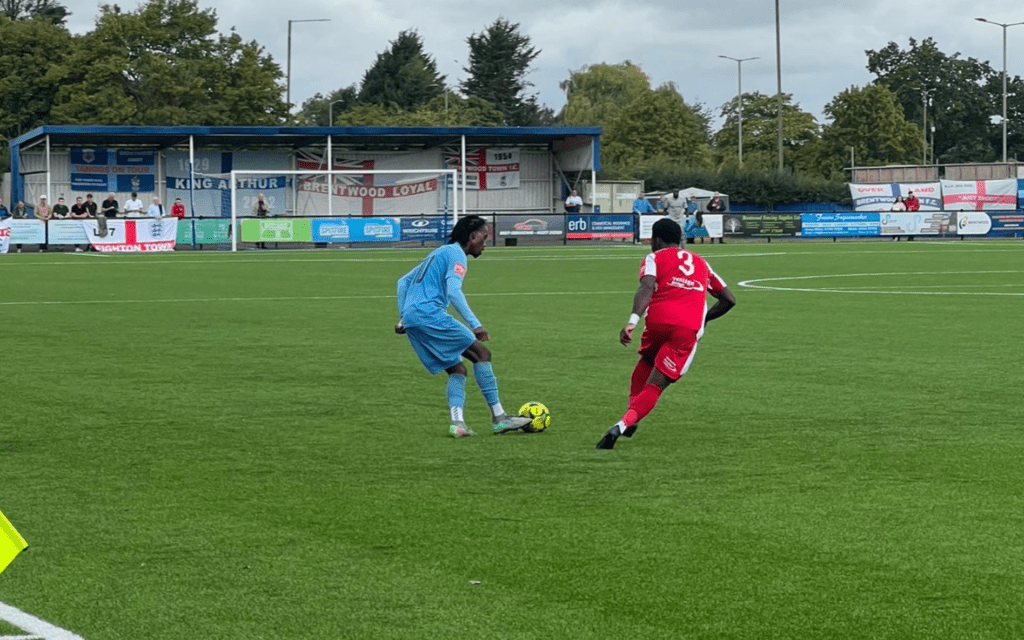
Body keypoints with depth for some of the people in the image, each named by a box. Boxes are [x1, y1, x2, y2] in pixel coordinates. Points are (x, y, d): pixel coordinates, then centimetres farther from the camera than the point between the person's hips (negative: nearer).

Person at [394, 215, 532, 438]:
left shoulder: (438, 253, 28)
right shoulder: (455, 253, -2)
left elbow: (403, 282, 32)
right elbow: (453, 292, -18)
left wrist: (403, 317, 29)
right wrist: (475, 325, -23)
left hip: (411, 318, 10)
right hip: (429, 314, -10)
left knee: (457, 369, 10)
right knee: (481, 353, -8)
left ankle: (457, 422, -9)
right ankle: (498, 418, -12)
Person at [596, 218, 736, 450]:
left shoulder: (654, 258, 14)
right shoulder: (700, 263, 29)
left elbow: (647, 287, -8)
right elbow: (728, 299, 30)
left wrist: (632, 321, -20)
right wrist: (704, 318, 43)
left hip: (658, 320, -1)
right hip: (689, 329, 1)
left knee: (645, 363, 29)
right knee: (655, 386, -1)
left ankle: (629, 421, 18)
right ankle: (625, 423, -24)